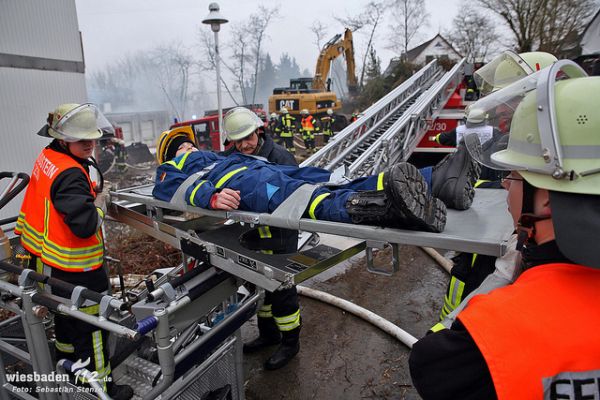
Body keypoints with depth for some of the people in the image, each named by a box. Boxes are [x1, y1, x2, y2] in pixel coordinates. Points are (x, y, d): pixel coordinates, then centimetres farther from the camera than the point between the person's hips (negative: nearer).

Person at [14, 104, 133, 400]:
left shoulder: (46, 157, 3)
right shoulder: (70, 175, -27)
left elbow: (33, 205, 14)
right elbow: (86, 225, -30)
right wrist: (100, 202, -16)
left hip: (46, 262, 10)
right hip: (73, 271, -10)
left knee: (66, 314, 30)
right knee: (90, 327, 5)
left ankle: (67, 360, 54)